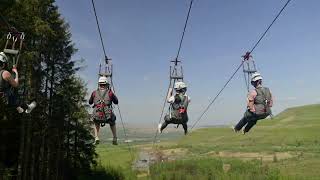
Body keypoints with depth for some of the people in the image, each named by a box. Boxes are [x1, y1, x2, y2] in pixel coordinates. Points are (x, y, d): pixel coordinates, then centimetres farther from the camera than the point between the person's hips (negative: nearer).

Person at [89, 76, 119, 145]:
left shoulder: (94, 93, 9)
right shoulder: (110, 92, 5)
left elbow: (90, 102, 24)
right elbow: (116, 102, 17)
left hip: (97, 116, 1)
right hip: (108, 115, -1)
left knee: (96, 124, 36)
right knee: (112, 123, 33)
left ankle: (96, 137, 18)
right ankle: (115, 139, 24)